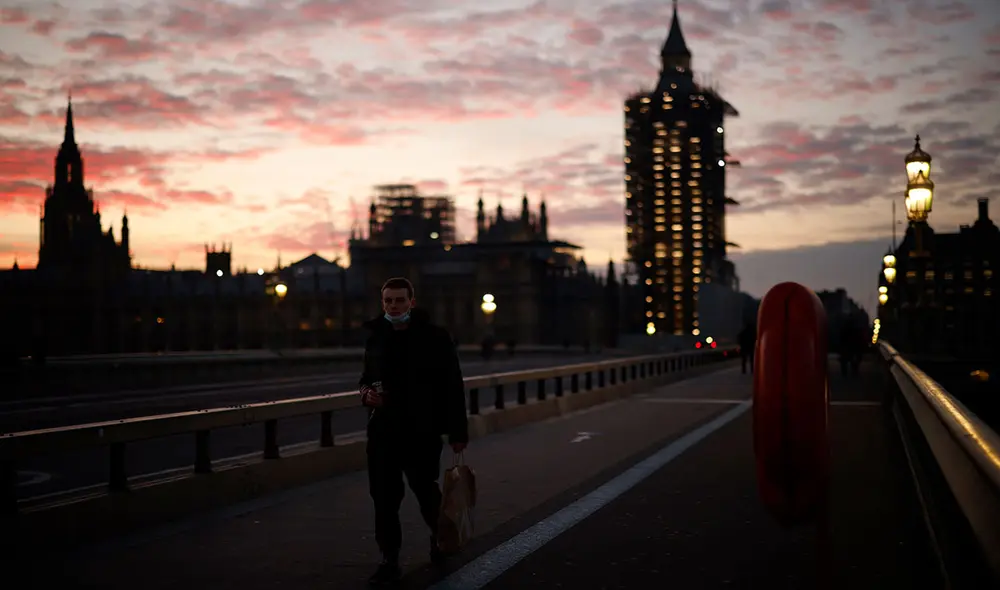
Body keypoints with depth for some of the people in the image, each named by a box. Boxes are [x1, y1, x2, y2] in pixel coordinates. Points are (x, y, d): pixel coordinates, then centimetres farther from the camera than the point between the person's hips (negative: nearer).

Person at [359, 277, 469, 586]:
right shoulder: (375, 338, 6)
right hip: (382, 430, 4)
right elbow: (367, 376, 21)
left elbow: (452, 387, -6)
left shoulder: (435, 337, -7)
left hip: (422, 432, -3)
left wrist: (458, 432, -8)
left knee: (426, 491, 10)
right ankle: (389, 560, 11)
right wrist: (366, 392, -3)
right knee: (384, 497, 1)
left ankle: (439, 537, 38)